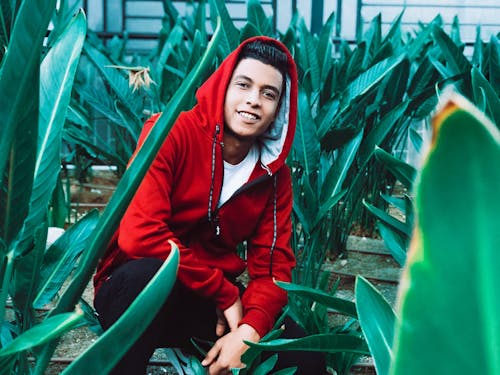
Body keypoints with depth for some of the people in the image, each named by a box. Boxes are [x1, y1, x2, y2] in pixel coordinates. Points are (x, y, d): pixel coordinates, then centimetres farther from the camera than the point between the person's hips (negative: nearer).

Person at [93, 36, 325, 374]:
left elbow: (273, 266, -1)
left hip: (209, 303, 5)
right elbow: (139, 234, -25)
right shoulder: (172, 134, -14)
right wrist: (226, 293, -19)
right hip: (138, 287, -4)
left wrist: (249, 330, -22)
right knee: (150, 271, -39)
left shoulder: (274, 173, 2)